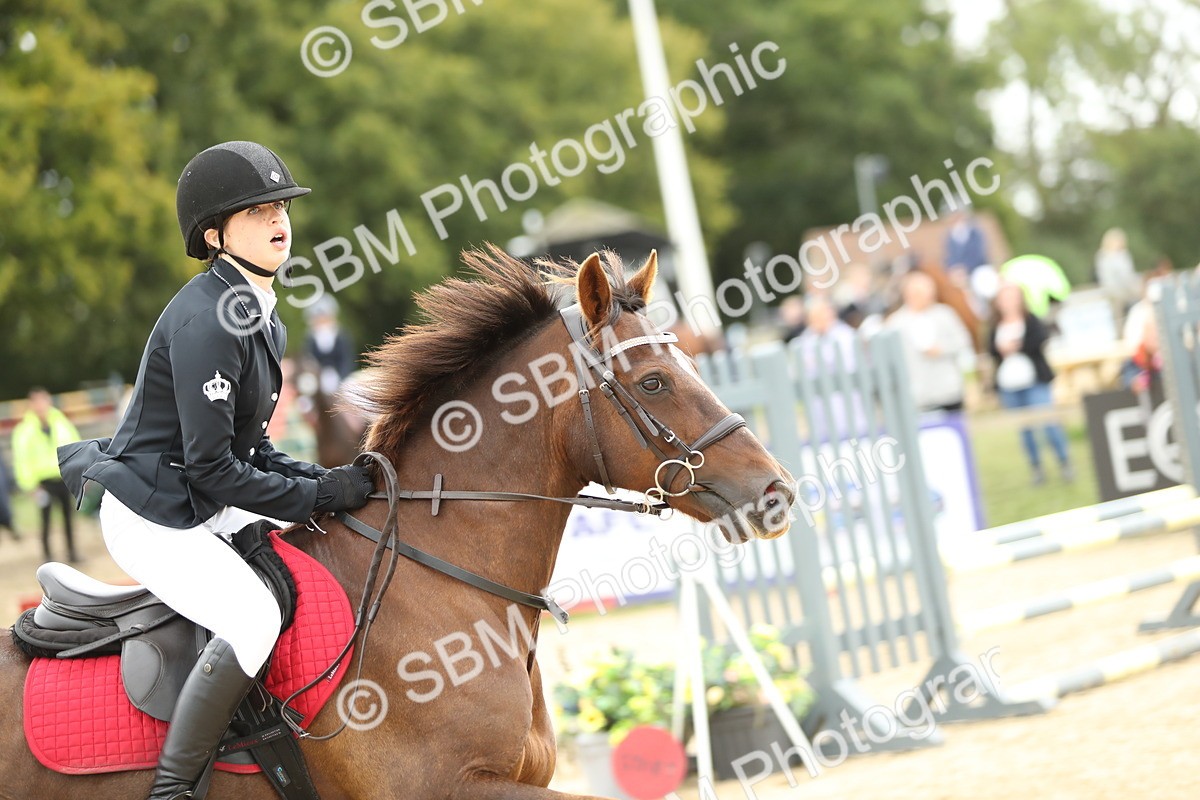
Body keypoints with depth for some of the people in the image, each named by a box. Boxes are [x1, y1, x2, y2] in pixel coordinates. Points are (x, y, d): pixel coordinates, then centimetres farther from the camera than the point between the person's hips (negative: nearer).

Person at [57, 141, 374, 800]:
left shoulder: (261, 316, 9)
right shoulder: (206, 320, -22)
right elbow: (212, 466, -24)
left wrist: (320, 480, 0)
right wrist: (315, 496, -17)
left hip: (207, 509, 11)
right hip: (151, 517, -11)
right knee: (252, 618, -28)